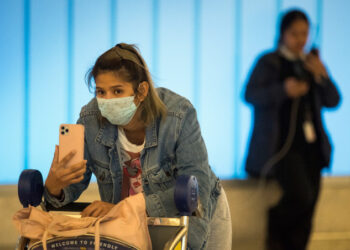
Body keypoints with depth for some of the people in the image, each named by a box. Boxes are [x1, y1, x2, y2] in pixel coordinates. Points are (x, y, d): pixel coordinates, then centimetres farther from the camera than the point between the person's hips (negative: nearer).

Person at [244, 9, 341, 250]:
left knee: (305, 215, 3)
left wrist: (322, 76, -7)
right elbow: (250, 94, -10)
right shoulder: (269, 62, 2)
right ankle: (273, 230, 5)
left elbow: (332, 101, 11)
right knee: (301, 196, -22)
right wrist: (283, 90, -24)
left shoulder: (311, 63, 15)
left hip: (311, 146, 5)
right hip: (282, 145, -5)